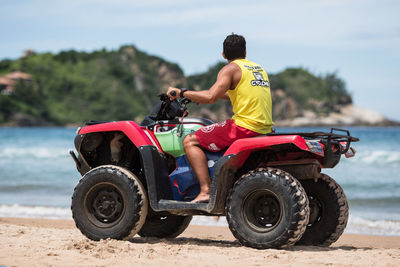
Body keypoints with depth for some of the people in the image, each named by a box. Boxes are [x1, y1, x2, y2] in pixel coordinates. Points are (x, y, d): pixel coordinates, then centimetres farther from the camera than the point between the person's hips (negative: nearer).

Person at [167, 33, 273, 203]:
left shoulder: (231, 69, -6)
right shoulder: (259, 68, 19)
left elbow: (211, 98, -18)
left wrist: (181, 92, -6)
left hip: (245, 126, -9)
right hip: (265, 128, 9)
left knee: (190, 141, -4)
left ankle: (206, 191, -19)